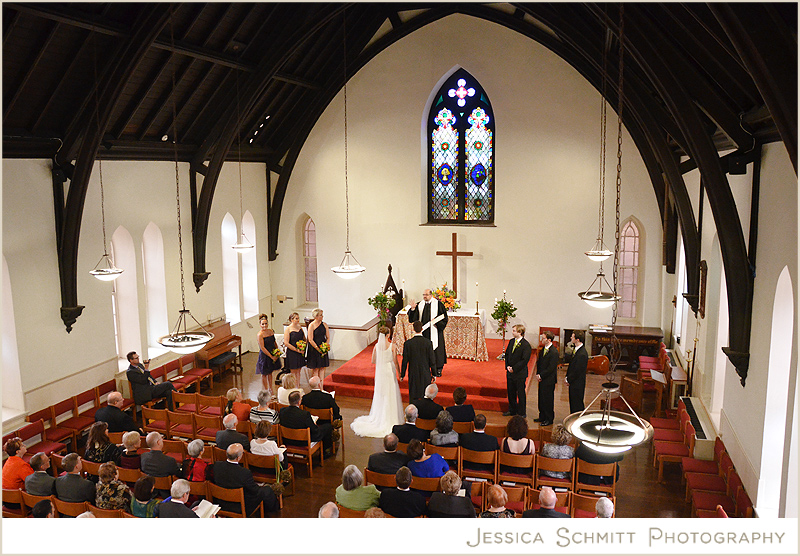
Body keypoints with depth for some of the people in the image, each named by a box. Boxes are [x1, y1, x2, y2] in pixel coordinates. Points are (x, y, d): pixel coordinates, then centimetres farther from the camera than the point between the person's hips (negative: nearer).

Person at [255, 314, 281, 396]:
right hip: (264, 356, -7)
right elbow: (262, 348, -19)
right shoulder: (260, 334, -18)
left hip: (273, 354, 7)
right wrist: (271, 357, -16)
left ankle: (270, 390, 29)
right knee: (264, 374, 7)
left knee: (270, 372, 18)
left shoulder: (271, 331, 2)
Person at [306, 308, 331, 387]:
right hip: (314, 350, -5)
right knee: (315, 369, 0)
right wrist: (318, 349, -15)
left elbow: (328, 337, 9)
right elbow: (310, 340, -12)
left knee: (322, 368, 6)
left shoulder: (324, 325, 6)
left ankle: (321, 386, 12)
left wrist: (326, 346, -7)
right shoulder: (311, 325, -9)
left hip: (323, 350, 5)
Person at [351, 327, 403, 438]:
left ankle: (379, 417, 22)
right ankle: (390, 418, 13)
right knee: (391, 394, 7)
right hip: (389, 370, -3)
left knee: (380, 394, 15)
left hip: (379, 371, 4)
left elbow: (373, 361, 2)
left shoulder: (377, 345, -4)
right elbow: (395, 361, -11)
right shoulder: (392, 346, -14)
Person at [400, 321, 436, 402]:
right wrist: (434, 373, 8)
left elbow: (405, 361, -5)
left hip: (413, 374, 0)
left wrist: (402, 375, 6)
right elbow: (432, 360, -4)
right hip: (425, 374, 0)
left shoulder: (407, 343, -11)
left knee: (413, 398, 9)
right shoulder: (428, 342, -10)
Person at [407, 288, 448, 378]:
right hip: (423, 332, 3)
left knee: (436, 350, 3)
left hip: (434, 332, -3)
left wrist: (437, 323, -16)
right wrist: (413, 309, -14)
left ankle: (438, 370, 15)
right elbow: (413, 318, 2)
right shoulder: (420, 305, 5)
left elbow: (444, 317, -3)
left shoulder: (438, 304, -3)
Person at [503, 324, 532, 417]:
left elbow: (524, 360, -18)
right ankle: (512, 410, 33)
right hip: (510, 372, 7)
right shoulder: (511, 341, 6)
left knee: (521, 394, 5)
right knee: (511, 392, 17)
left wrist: (514, 369, -17)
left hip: (520, 373, -7)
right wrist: (507, 366, -1)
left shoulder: (526, 345, -16)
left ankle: (522, 413, 17)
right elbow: (507, 354, 13)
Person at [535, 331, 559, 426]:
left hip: (549, 380, -8)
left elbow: (551, 368, -20)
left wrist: (541, 376, -14)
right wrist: (538, 374, 4)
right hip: (542, 379, 8)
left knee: (548, 400, 3)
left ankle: (549, 419, 16)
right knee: (541, 399, 16)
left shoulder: (554, 352, -20)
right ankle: (542, 417, 30)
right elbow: (539, 362, 14)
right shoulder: (543, 349, 7)